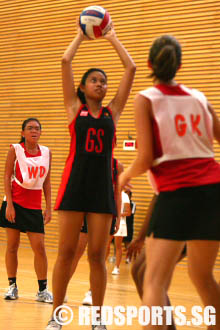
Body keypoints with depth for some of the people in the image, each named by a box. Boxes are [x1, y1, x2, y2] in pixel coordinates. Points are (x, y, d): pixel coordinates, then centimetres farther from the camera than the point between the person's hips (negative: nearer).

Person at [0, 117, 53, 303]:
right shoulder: (15, 150, -3)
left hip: (34, 206, 2)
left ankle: (43, 290, 4)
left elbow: (47, 182, 9)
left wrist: (48, 208, 5)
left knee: (39, 247, -3)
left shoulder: (46, 152, 5)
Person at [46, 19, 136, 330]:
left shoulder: (112, 111, 13)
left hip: (102, 186, 2)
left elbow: (131, 69, 11)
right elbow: (65, 62, 3)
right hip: (75, 184, -2)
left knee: (98, 255, 3)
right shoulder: (75, 108, 8)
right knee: (66, 252, -1)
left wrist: (113, 38, 17)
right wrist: (80, 35, 14)